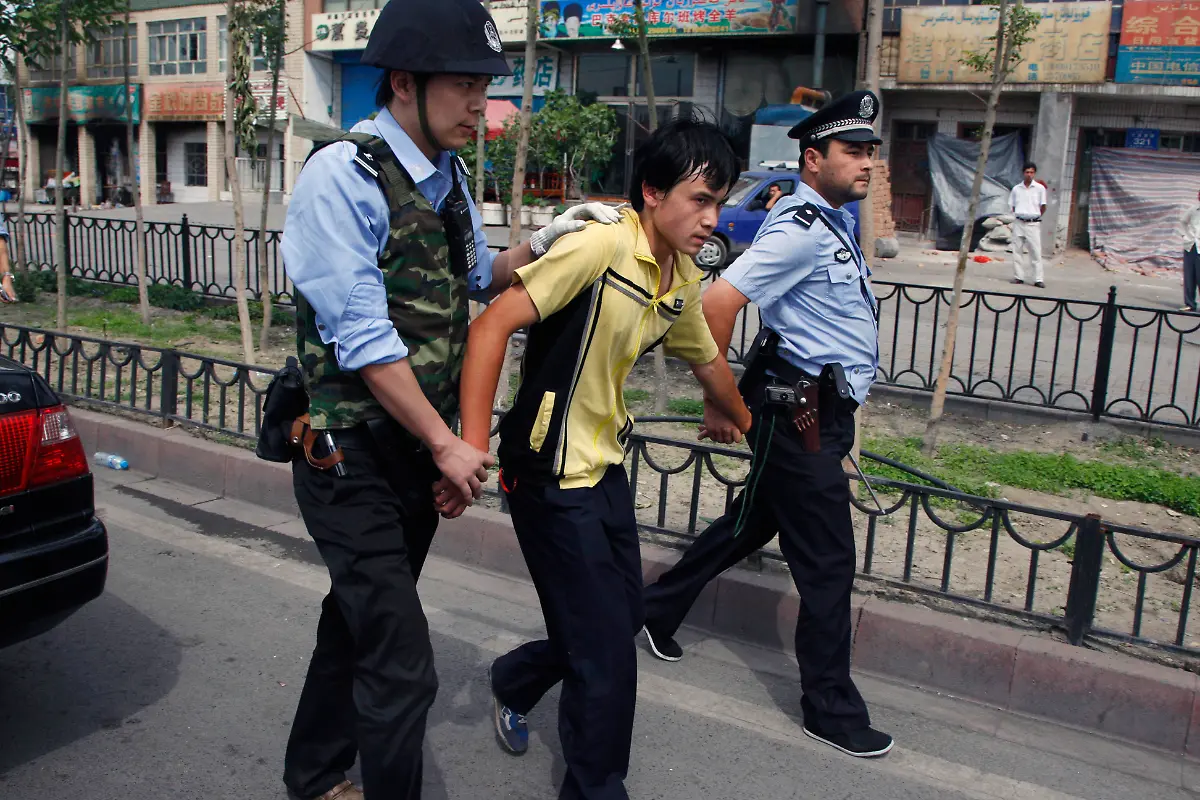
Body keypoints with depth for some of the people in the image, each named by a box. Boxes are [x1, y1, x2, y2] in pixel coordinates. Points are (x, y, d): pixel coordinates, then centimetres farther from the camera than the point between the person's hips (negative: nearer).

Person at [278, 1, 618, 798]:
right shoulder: (343, 177, -17)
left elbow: (475, 279, 23)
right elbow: (364, 339, -20)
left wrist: (536, 246, 3)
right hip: (353, 457, -8)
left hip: (418, 448, 8)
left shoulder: (450, 176, 7)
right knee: (402, 664, -6)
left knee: (357, 625, 22)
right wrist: (448, 445, -15)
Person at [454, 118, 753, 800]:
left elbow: (708, 360, 24)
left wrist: (738, 419, 40)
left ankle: (514, 681, 46)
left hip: (608, 467, 9)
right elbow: (494, 324, -25)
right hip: (554, 479, -8)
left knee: (624, 614, 19)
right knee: (608, 652, -1)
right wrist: (473, 445, -29)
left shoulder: (684, 282, 5)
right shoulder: (600, 246, -21)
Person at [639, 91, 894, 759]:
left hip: (824, 408, 10)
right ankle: (832, 707, 14)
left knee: (753, 521, 21)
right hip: (800, 411, -10)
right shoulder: (801, 229, -18)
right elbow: (719, 302, -26)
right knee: (829, 563, -1)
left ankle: (660, 605, 39)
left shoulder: (836, 222, 15)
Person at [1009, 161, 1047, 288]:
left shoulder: (1040, 188, 2)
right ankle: (1019, 276, 12)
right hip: (1018, 223, 3)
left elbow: (1043, 207, 6)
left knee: (1036, 251, -5)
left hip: (1033, 224, -3)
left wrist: (1035, 216, 7)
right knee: (1017, 250, 4)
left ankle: (1039, 279, -5)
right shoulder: (1016, 189, 8)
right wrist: (1020, 213, 4)